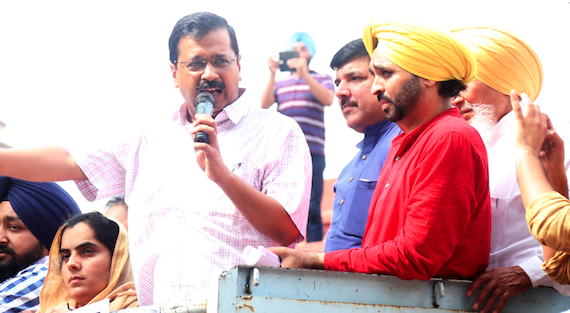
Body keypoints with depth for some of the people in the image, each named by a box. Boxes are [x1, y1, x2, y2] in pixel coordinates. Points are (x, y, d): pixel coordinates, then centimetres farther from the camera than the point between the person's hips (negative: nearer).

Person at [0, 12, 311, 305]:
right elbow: (69, 162, 18)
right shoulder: (153, 139, 19)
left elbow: (288, 231, -8)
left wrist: (223, 175, -18)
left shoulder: (279, 132, 3)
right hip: (153, 304, 2)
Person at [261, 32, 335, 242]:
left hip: (312, 152, -3)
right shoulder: (280, 83, 22)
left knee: (311, 209, -7)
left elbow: (328, 99, -5)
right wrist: (272, 74, -5)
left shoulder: (322, 80, 16)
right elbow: (265, 104, 6)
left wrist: (305, 74, -13)